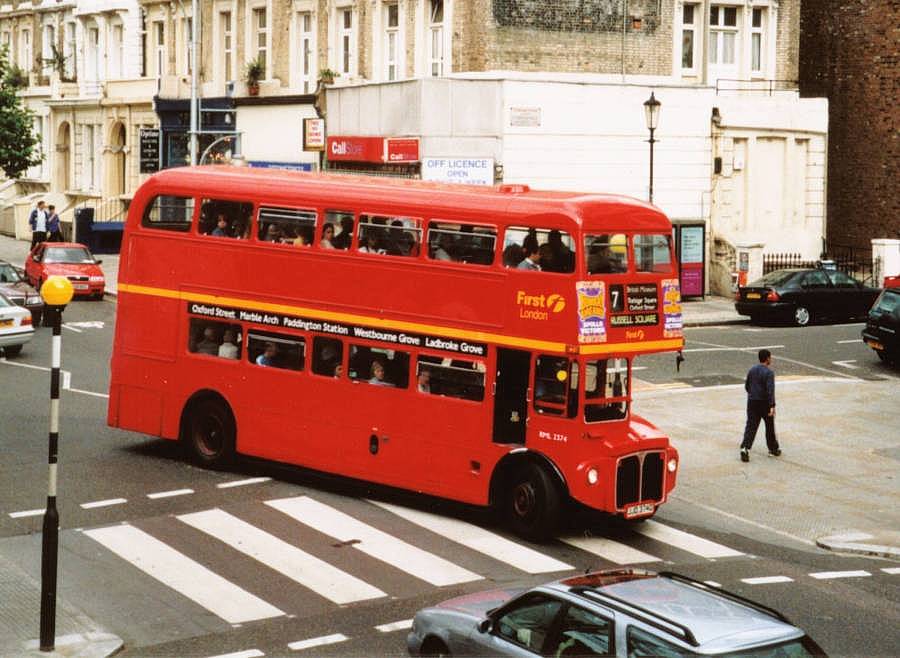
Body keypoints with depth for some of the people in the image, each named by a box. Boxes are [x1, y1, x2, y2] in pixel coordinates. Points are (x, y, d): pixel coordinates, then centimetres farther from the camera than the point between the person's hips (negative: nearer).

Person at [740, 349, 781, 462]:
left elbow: (747, 386, 15)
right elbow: (770, 390, -22)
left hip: (752, 402, 4)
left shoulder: (752, 370, 6)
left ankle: (745, 447, -19)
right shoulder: (769, 372, -13)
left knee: (751, 426, 0)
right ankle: (773, 449, 26)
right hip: (764, 403, -4)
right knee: (770, 426, 14)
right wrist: (772, 406, -25)